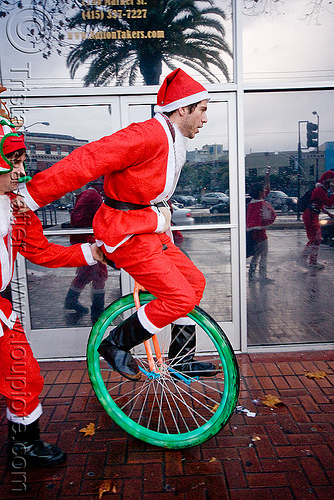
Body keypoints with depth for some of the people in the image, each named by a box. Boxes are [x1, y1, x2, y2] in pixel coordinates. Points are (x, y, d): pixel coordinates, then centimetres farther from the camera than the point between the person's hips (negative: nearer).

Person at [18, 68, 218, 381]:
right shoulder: (148, 135, -19)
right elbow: (86, 161, -25)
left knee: (194, 282, 11)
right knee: (180, 297, -11)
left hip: (148, 229, 10)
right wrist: (30, 197, -25)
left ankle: (184, 360, 26)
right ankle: (115, 345, 8)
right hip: (126, 233, -10)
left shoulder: (173, 141, 15)